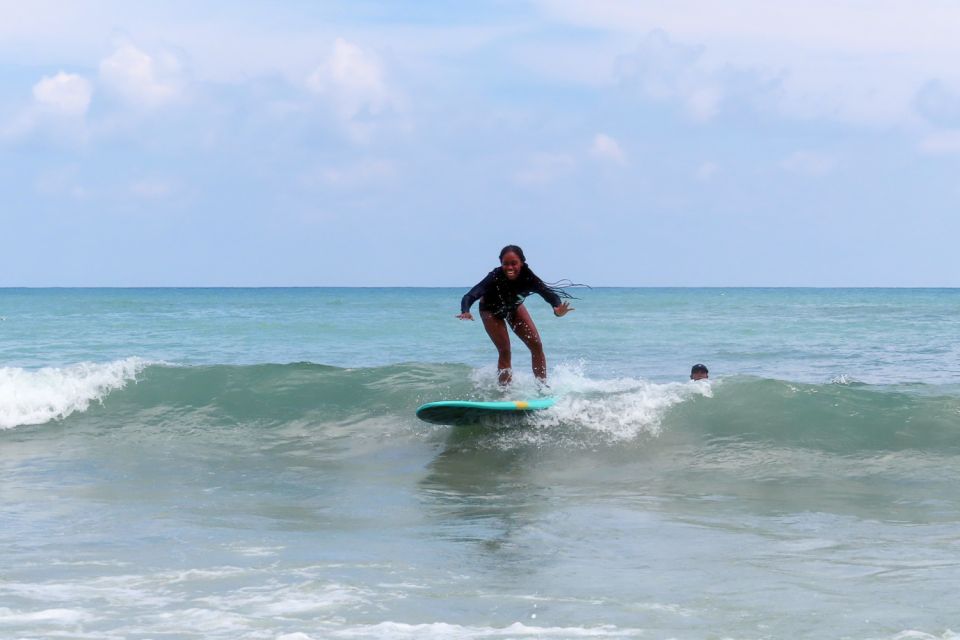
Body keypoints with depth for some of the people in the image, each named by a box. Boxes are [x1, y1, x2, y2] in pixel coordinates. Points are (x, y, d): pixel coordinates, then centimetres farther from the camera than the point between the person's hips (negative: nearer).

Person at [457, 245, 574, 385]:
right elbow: (470, 296, -47)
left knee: (536, 345, -4)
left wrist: (558, 308, -60)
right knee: (504, 350, -14)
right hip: (492, 310, -3)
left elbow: (548, 292, -37)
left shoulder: (527, 277, -32)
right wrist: (465, 312, -69)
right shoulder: (495, 278, -39)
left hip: (514, 307, 3)